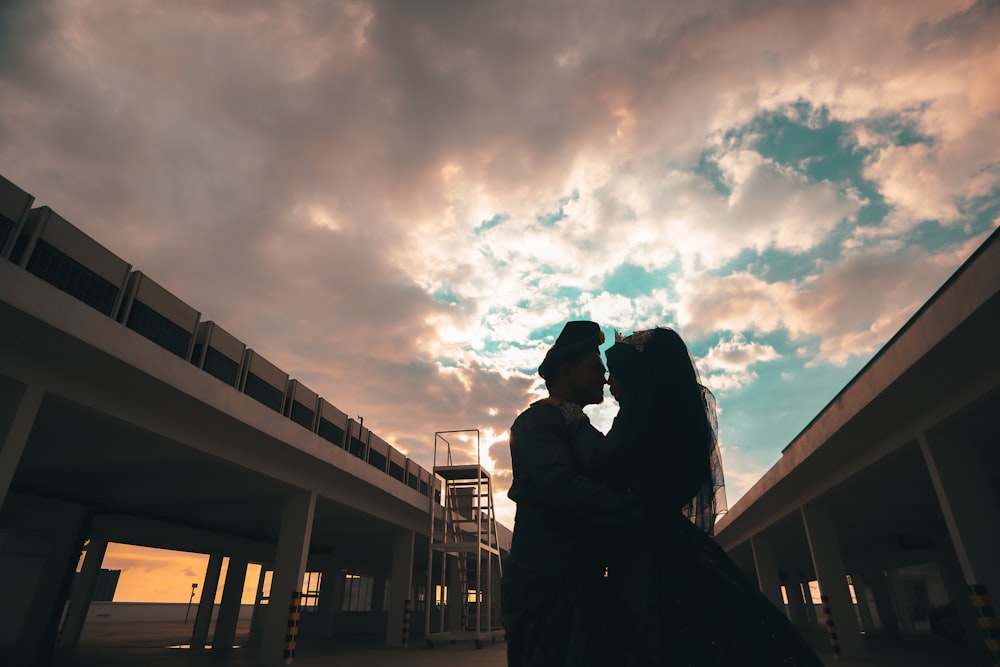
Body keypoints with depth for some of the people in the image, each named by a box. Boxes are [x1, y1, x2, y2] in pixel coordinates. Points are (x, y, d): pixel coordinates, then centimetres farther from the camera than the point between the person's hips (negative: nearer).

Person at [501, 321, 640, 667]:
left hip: (580, 579, 9)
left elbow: (603, 485, 17)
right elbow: (559, 484, -23)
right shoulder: (537, 420, -8)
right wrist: (639, 512, -25)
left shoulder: (580, 429, 21)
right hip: (548, 579, -9)